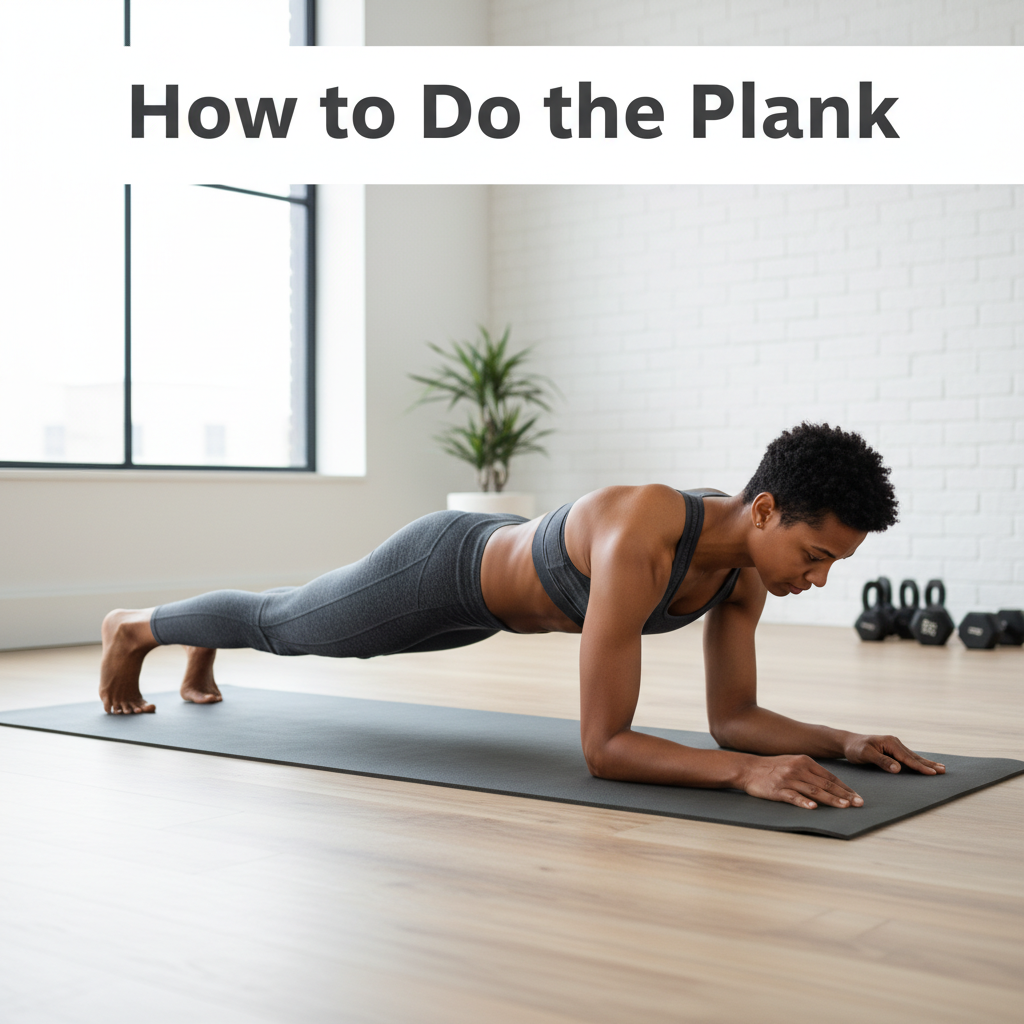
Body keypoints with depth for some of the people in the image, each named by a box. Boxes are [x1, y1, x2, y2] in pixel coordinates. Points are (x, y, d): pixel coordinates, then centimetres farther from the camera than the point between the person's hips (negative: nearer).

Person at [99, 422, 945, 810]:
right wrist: (749, 772, -54)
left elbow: (733, 717, -11)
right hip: (440, 570, -7)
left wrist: (842, 740, -26)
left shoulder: (746, 563, -20)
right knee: (283, 626, 21)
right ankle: (135, 627, 52)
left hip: (496, 582, 7)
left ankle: (203, 650, 66)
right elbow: (602, 746, -44)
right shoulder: (638, 544, -46)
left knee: (296, 625, 34)